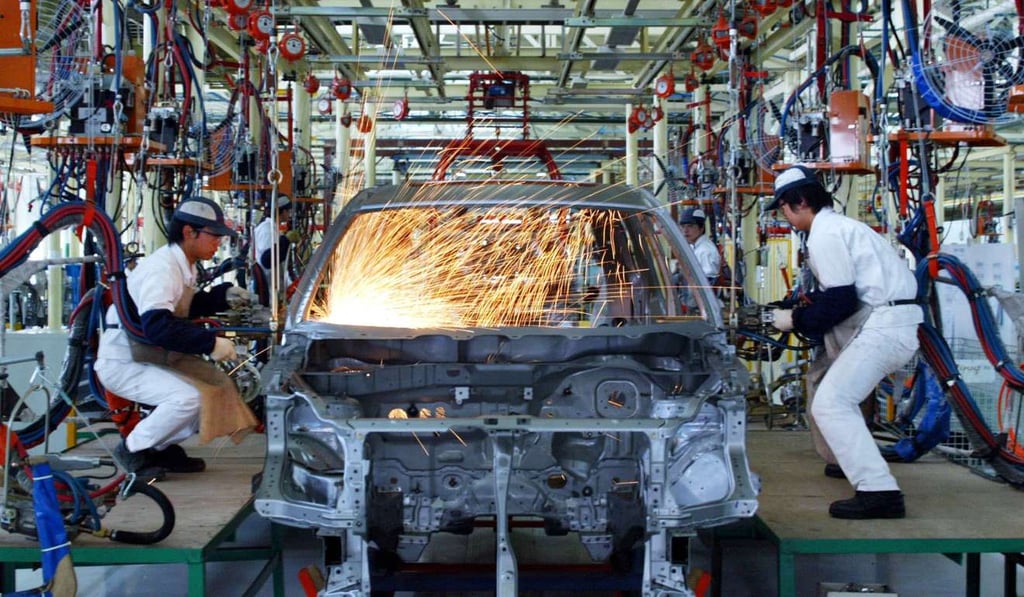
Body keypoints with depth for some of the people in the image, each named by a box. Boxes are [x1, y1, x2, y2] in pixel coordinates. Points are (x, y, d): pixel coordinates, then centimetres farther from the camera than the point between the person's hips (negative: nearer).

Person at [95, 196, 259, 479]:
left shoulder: (183, 265, 5)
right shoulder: (162, 268, -25)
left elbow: (186, 307, 21)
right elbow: (156, 326, -38)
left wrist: (224, 297, 5)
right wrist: (211, 343, -36)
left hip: (156, 356, 10)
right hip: (122, 363, -10)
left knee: (219, 383, 3)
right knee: (188, 397, -27)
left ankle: (164, 447, 13)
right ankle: (133, 449, -5)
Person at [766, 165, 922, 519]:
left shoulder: (824, 235, -12)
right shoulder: (837, 225, 20)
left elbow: (841, 301, -18)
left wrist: (797, 321, -6)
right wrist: (803, 303, 15)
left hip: (882, 327, -11)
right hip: (886, 322, 11)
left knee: (830, 403, -18)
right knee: (826, 382, 26)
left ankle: (879, 492, -24)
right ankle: (845, 460, 40)